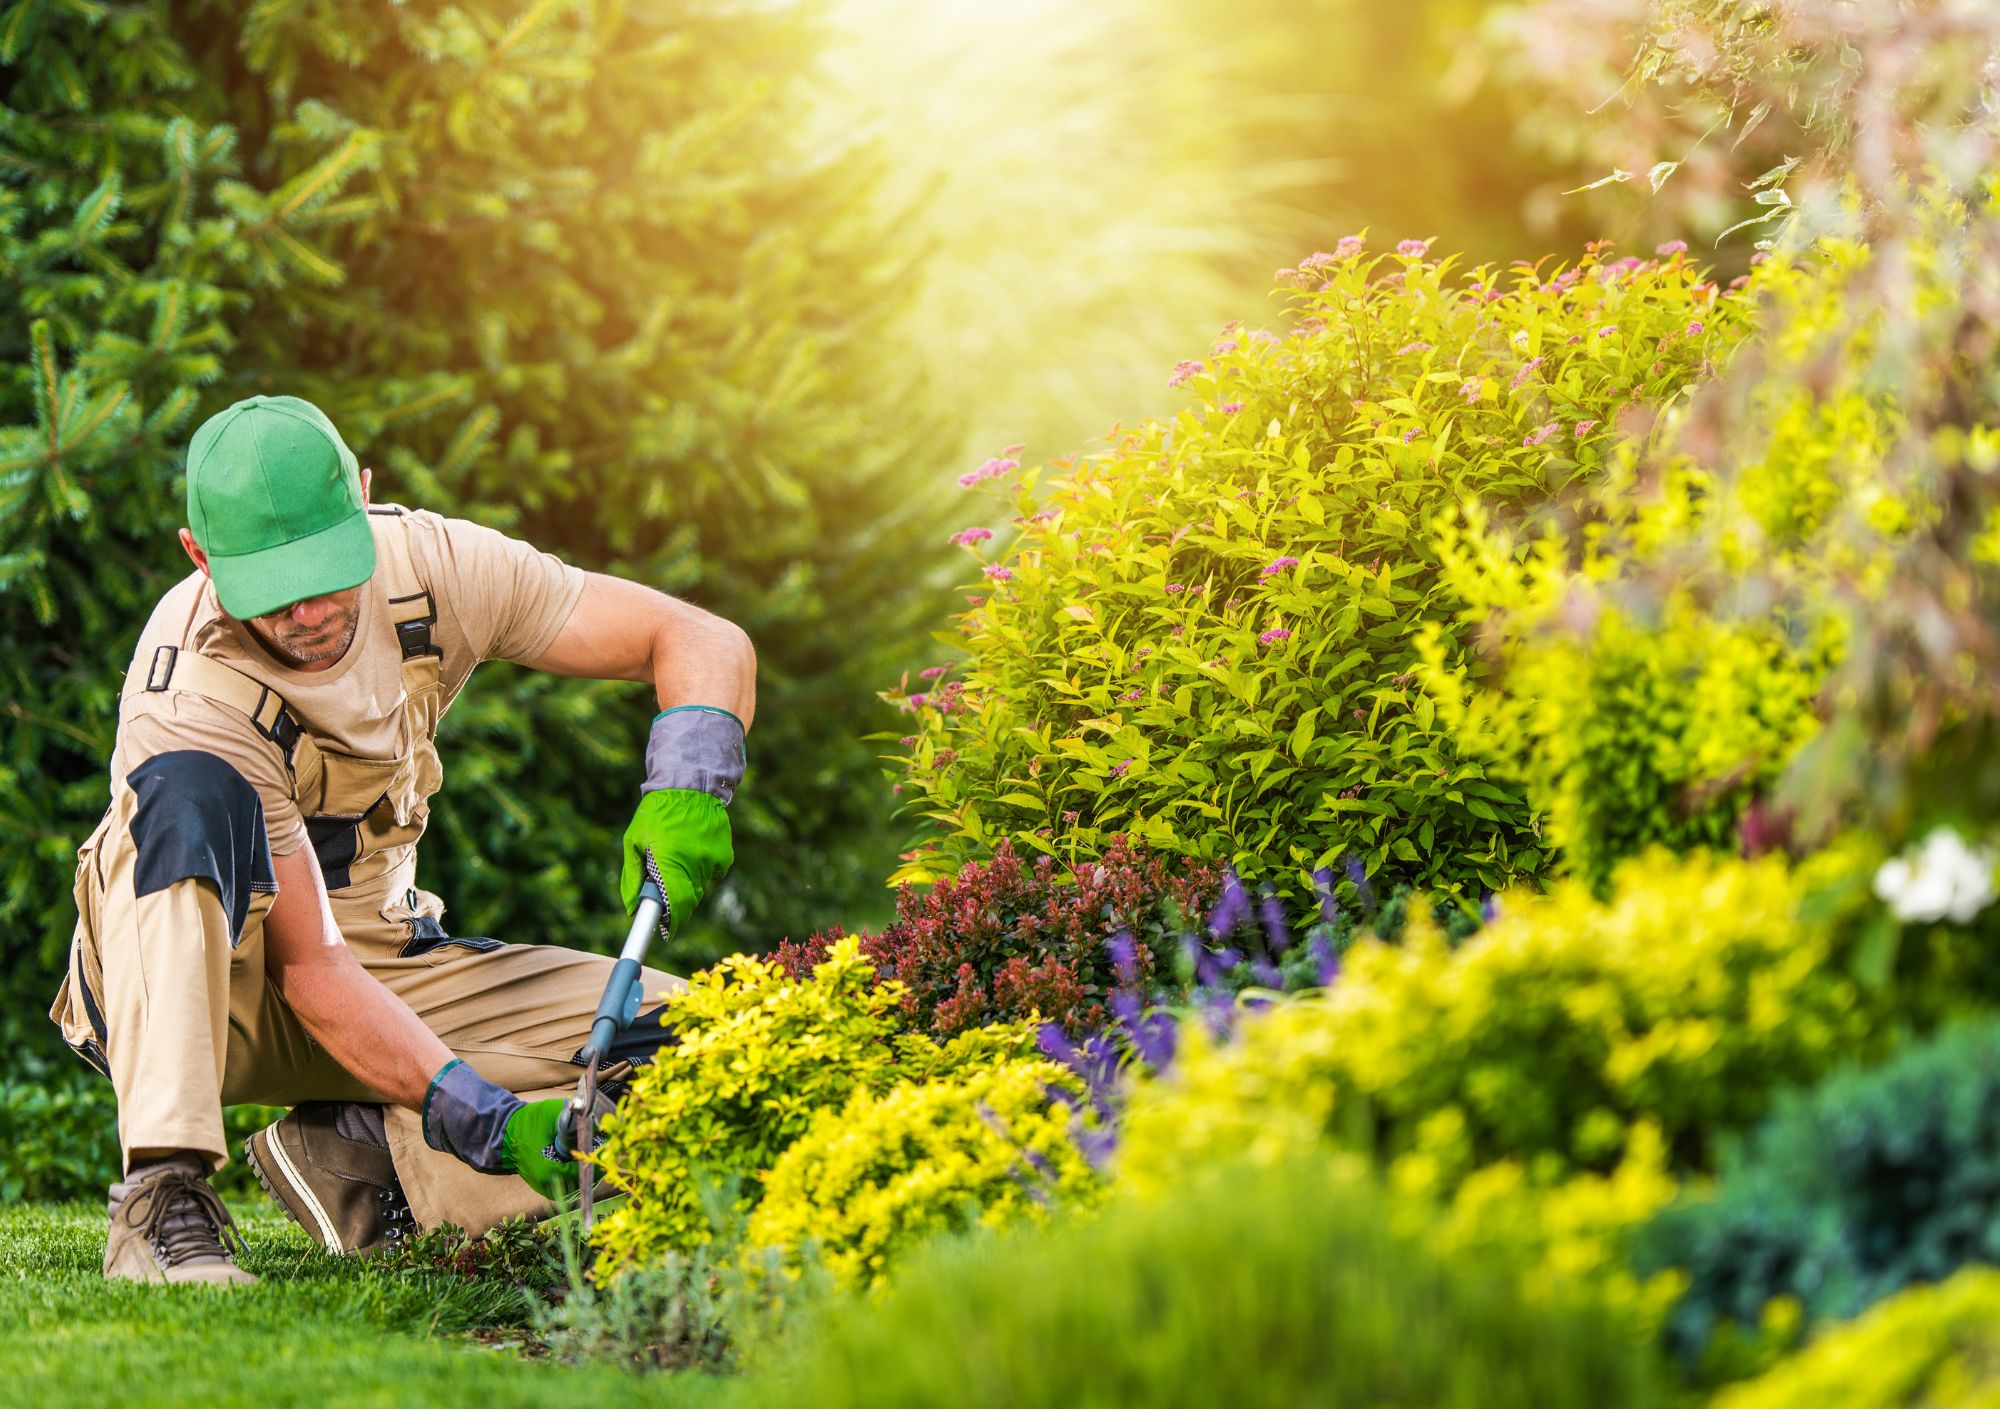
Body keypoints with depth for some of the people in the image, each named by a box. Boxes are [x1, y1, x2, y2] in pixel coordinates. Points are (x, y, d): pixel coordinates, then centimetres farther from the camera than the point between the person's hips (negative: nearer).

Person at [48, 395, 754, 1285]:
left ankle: (357, 1155, -8)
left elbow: (705, 641, -11)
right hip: (184, 979, -5)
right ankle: (164, 1196, -42)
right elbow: (307, 968, -30)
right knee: (194, 795, -40)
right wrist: (491, 1124, -39)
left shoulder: (425, 565, -15)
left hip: (381, 958, 5)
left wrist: (686, 790, -32)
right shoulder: (193, 700, -29)